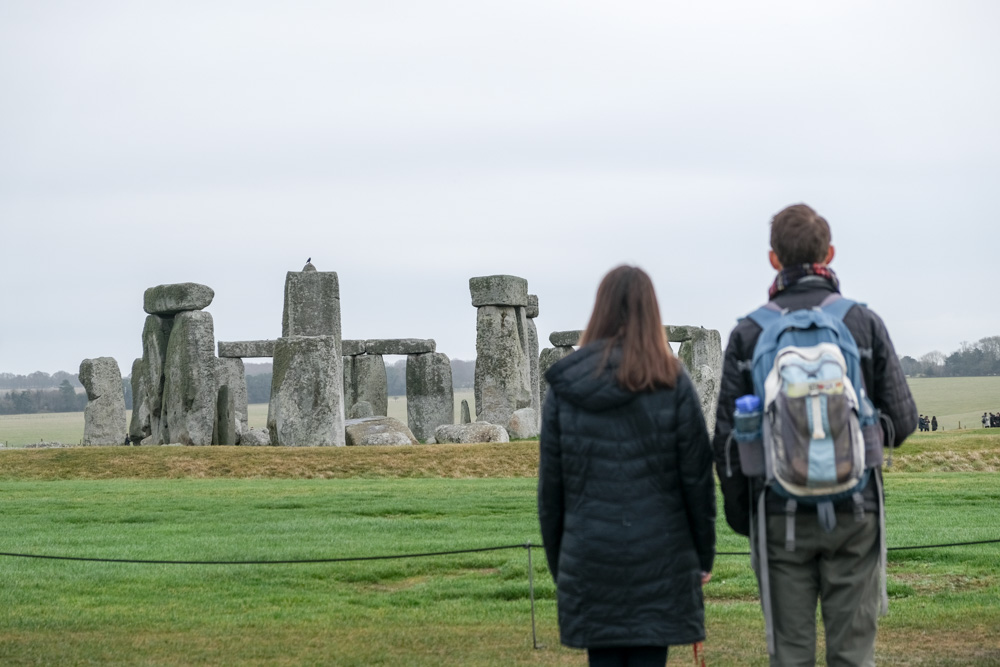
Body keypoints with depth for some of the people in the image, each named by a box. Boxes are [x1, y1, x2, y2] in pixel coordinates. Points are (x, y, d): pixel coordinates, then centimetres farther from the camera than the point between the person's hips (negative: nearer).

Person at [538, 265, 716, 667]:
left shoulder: (565, 387, 3)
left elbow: (551, 486, 6)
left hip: (588, 560, 2)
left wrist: (557, 562, 14)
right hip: (659, 558, -2)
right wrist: (703, 556, 8)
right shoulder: (671, 384, -3)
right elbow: (697, 477, -2)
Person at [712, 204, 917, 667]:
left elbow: (726, 433, -1)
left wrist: (738, 513, 10)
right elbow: (902, 418, 0)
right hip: (854, 512, 0)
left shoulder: (748, 332, -1)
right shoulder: (864, 323, 0)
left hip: (780, 514, 0)